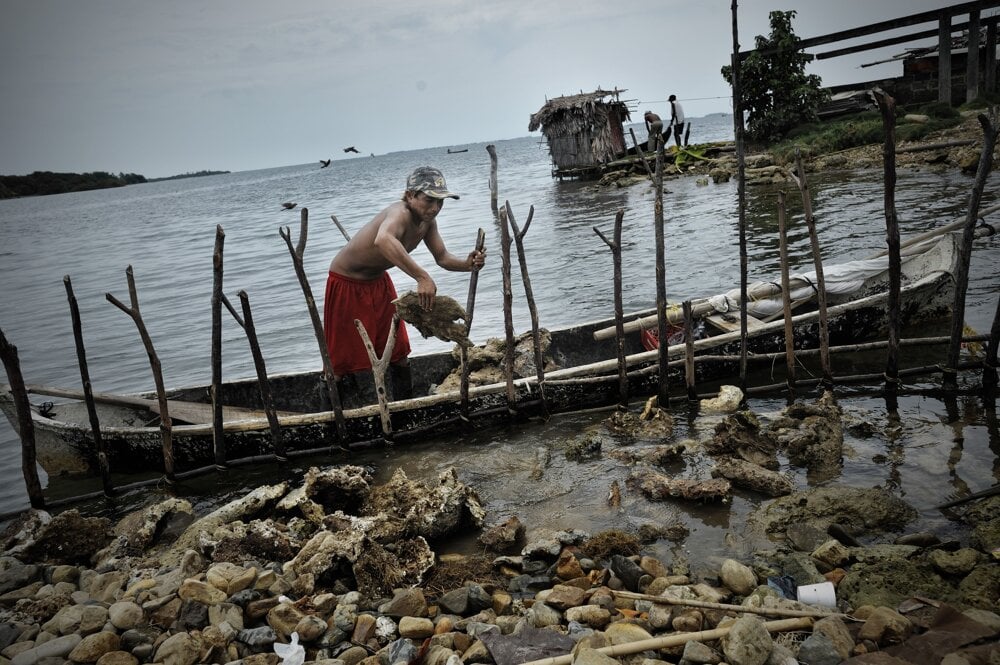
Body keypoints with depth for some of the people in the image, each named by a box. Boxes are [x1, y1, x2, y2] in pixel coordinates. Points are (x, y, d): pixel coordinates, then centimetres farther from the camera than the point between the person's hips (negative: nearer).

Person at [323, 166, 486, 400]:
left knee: (398, 350, 13)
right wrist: (422, 277, -64)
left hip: (379, 281, 8)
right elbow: (383, 240, -59)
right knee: (340, 359, 1)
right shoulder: (400, 213, -35)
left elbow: (443, 258, 0)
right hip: (346, 284, -8)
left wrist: (467, 264, -22)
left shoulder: (427, 221, -8)